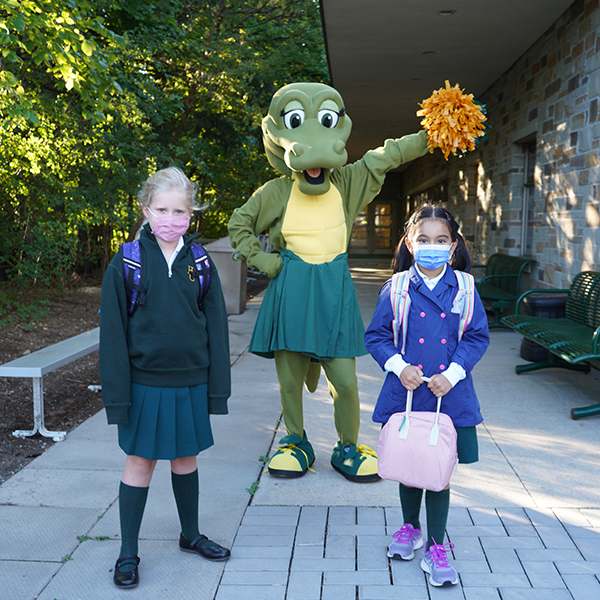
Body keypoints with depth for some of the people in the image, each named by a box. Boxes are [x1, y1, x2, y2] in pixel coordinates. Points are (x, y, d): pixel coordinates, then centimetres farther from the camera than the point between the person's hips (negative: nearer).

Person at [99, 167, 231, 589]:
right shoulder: (127, 264, -7)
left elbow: (216, 328, 4)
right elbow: (113, 332, -6)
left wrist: (218, 387, 2)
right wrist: (117, 394, -9)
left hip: (191, 381, 3)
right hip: (145, 383, -2)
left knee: (185, 458, 16)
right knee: (141, 462, 6)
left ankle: (191, 535, 36)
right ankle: (128, 554, 21)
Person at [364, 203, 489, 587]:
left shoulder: (464, 288, -1)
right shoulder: (396, 288, -2)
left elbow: (478, 337, 1)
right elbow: (376, 336, 2)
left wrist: (452, 373, -11)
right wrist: (399, 366, -13)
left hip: (450, 396, 0)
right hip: (406, 393, 1)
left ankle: (436, 548, 16)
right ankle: (410, 528, 38)